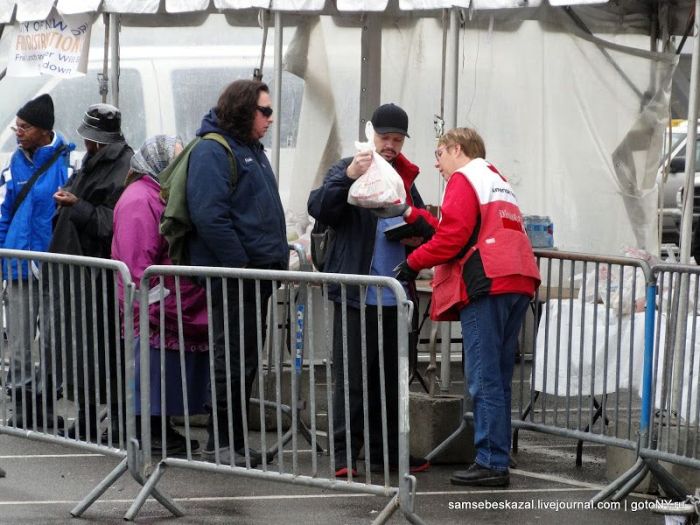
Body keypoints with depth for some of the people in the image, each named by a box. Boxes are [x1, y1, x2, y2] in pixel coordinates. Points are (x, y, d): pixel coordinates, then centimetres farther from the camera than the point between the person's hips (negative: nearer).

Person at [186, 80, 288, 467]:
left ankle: (234, 443, 19)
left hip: (258, 273, 9)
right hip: (234, 275, -9)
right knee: (233, 360, -5)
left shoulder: (251, 149, 19)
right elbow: (209, 216, -22)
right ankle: (221, 445, 1)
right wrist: (241, 265, -22)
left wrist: (278, 258, 15)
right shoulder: (212, 151, -12)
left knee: (246, 361, 12)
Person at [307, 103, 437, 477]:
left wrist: (419, 234, 2)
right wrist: (346, 178, -32)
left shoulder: (405, 178, 15)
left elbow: (426, 227, 26)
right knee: (351, 376, -4)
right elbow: (318, 208, -17)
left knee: (391, 377, 11)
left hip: (395, 295, 6)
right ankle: (344, 454, 0)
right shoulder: (348, 169, -2)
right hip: (356, 293, -6)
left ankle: (385, 452, 19)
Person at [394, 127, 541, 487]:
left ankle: (492, 464, -10)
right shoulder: (499, 182, 28)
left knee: (484, 379, -8)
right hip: (517, 283, 9)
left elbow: (454, 235, -10)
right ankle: (496, 459, 11)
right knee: (497, 379, 10)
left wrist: (414, 262, 0)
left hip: (486, 284, -9)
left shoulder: (463, 180, 1)